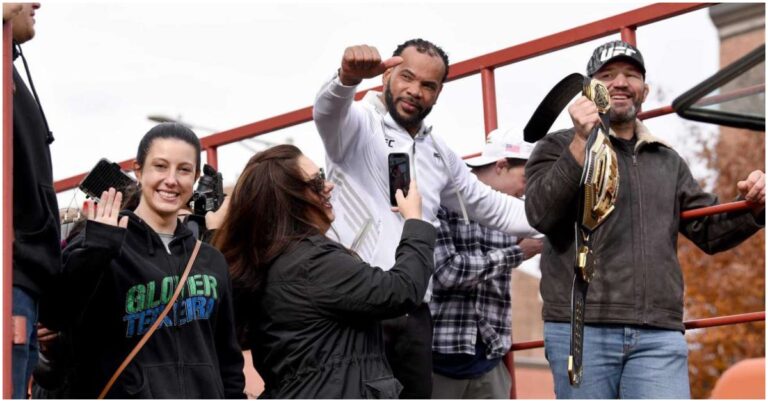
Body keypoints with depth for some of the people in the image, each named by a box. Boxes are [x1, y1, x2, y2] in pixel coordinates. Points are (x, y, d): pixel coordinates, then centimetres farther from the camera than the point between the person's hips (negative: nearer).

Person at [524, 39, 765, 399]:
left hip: (660, 336, 3)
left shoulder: (668, 162, 23)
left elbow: (710, 232, 19)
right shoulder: (559, 148, 9)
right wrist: (581, 142, -14)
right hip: (580, 330, -3)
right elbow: (541, 215, -8)